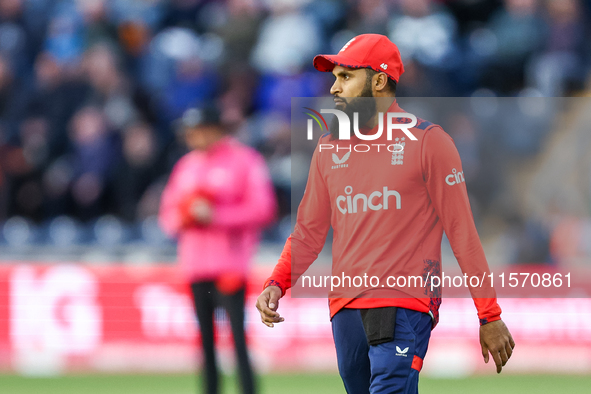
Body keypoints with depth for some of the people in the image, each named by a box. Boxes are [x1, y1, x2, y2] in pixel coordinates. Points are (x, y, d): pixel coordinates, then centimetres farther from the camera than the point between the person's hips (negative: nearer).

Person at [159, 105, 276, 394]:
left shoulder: (244, 160, -1)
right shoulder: (186, 166, 18)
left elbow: (263, 209, -9)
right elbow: (168, 216, 17)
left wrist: (217, 216, -16)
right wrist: (186, 214, -6)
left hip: (230, 267, -6)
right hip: (195, 266, 6)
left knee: (238, 337, -12)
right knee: (205, 341, 5)